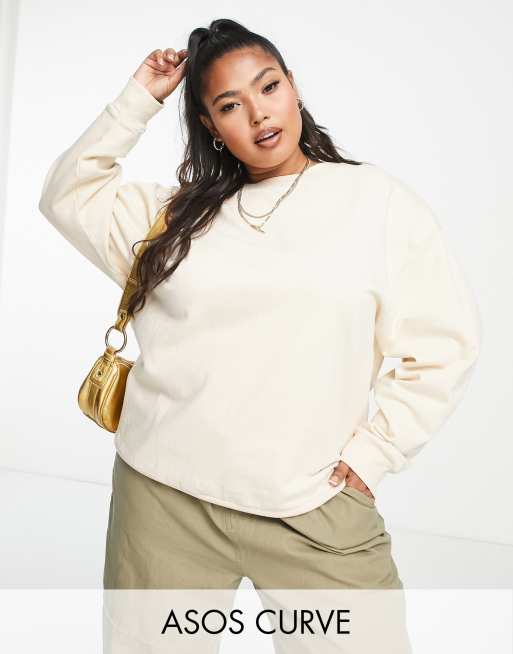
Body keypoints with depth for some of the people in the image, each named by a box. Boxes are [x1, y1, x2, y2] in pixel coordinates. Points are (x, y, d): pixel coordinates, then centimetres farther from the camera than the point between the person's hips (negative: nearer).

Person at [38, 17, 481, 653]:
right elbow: (66, 194, 15)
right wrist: (138, 99, 9)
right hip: (162, 495, 3)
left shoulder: (377, 200, -1)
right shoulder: (180, 212, 10)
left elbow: (444, 348, -1)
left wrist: (370, 454, -6)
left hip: (312, 510, -2)